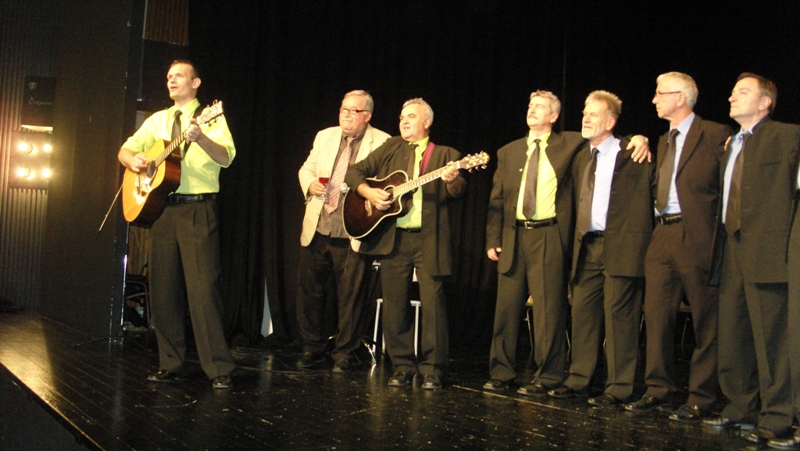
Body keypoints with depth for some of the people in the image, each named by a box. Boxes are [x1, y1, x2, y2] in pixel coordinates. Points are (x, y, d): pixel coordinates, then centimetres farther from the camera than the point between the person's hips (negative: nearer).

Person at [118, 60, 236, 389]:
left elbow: (226, 157, -12)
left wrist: (200, 138, -31)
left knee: (203, 287, -11)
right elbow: (126, 149, 21)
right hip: (160, 206, 6)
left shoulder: (210, 118, 3)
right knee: (164, 287, 5)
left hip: (198, 208, -5)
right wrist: (132, 159, -3)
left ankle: (218, 369, -8)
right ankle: (171, 365, 14)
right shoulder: (157, 120, 19)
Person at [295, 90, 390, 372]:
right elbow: (306, 169, 20)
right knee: (308, 290, 7)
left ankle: (344, 354, 16)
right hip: (317, 230, 5)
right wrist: (310, 184, -1)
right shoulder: (325, 137, 13)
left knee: (350, 296, 2)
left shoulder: (382, 143, -2)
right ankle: (312, 348, 23)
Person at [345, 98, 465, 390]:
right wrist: (368, 192, -4)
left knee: (433, 303, -5)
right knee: (394, 304, 4)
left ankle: (432, 370, 4)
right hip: (392, 238, 3)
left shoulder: (445, 155, 9)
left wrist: (453, 180, -28)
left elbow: (458, 190, -5)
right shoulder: (390, 149, 17)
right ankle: (402, 367, 15)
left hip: (429, 240, -3)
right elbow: (355, 172, 15)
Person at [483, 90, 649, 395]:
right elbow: (496, 201, 12)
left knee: (548, 309, -4)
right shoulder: (508, 152, 15)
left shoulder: (569, 144, 7)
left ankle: (547, 378, 6)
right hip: (513, 237, 3)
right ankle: (501, 373, 17)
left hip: (549, 236, -3)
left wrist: (638, 138, -9)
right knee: (506, 307, 6)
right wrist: (493, 240, 4)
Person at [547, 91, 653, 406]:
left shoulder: (631, 154, -3)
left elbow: (643, 200, -6)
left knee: (618, 316, -3)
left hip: (620, 246, -7)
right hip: (586, 246, 7)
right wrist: (578, 238, 12)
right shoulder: (581, 157, 17)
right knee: (582, 313, 9)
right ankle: (579, 381, 18)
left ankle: (618, 388, 6)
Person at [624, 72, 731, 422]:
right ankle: (659, 390, 18)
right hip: (662, 236, 7)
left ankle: (701, 399, 10)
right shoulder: (663, 141, 19)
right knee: (656, 316, 8)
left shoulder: (715, 135, -5)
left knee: (705, 321, 2)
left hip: (696, 236, -7)